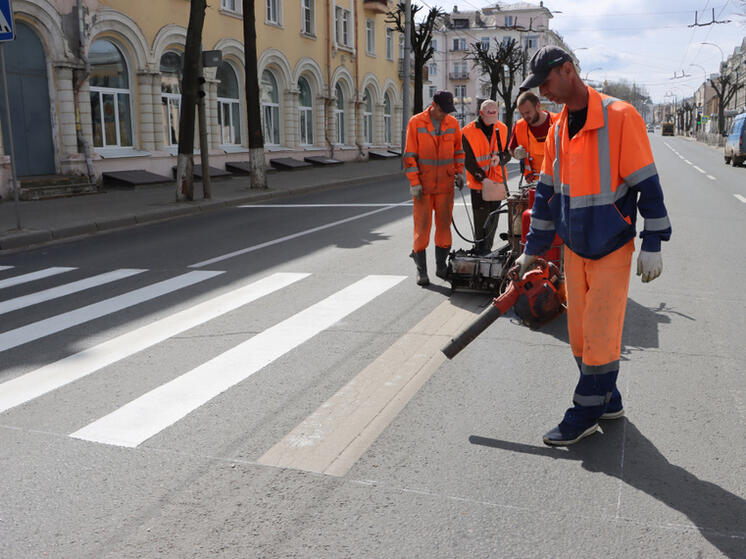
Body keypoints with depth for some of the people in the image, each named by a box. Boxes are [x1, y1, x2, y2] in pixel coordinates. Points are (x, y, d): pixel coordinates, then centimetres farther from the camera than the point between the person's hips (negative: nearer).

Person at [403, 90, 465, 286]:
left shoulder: (453, 123, 6)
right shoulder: (416, 123, -4)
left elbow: (458, 150, 18)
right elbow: (409, 155, -6)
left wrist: (459, 172, 7)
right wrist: (414, 182, -10)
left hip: (445, 184, 3)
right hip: (423, 185, -3)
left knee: (444, 224, 7)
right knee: (422, 226, -2)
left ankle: (441, 266, 18)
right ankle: (421, 269, 5)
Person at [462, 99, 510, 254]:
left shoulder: (502, 129, 2)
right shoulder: (468, 131, -10)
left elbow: (508, 153, 7)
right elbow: (468, 161, -11)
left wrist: (499, 158, -17)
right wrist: (483, 178, -19)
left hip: (497, 180, 4)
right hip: (478, 183, -3)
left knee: (493, 217, 8)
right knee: (481, 217, -1)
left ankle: (487, 249, 20)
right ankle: (479, 248, 14)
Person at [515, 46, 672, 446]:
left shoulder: (620, 116, -13)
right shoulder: (557, 130, 7)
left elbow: (648, 184, -12)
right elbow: (547, 192, 12)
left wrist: (652, 245, -13)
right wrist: (532, 251, 12)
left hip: (612, 249, -6)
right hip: (574, 250, 6)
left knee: (599, 336, -2)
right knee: (580, 334, 10)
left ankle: (586, 414, 12)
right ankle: (607, 402, 26)